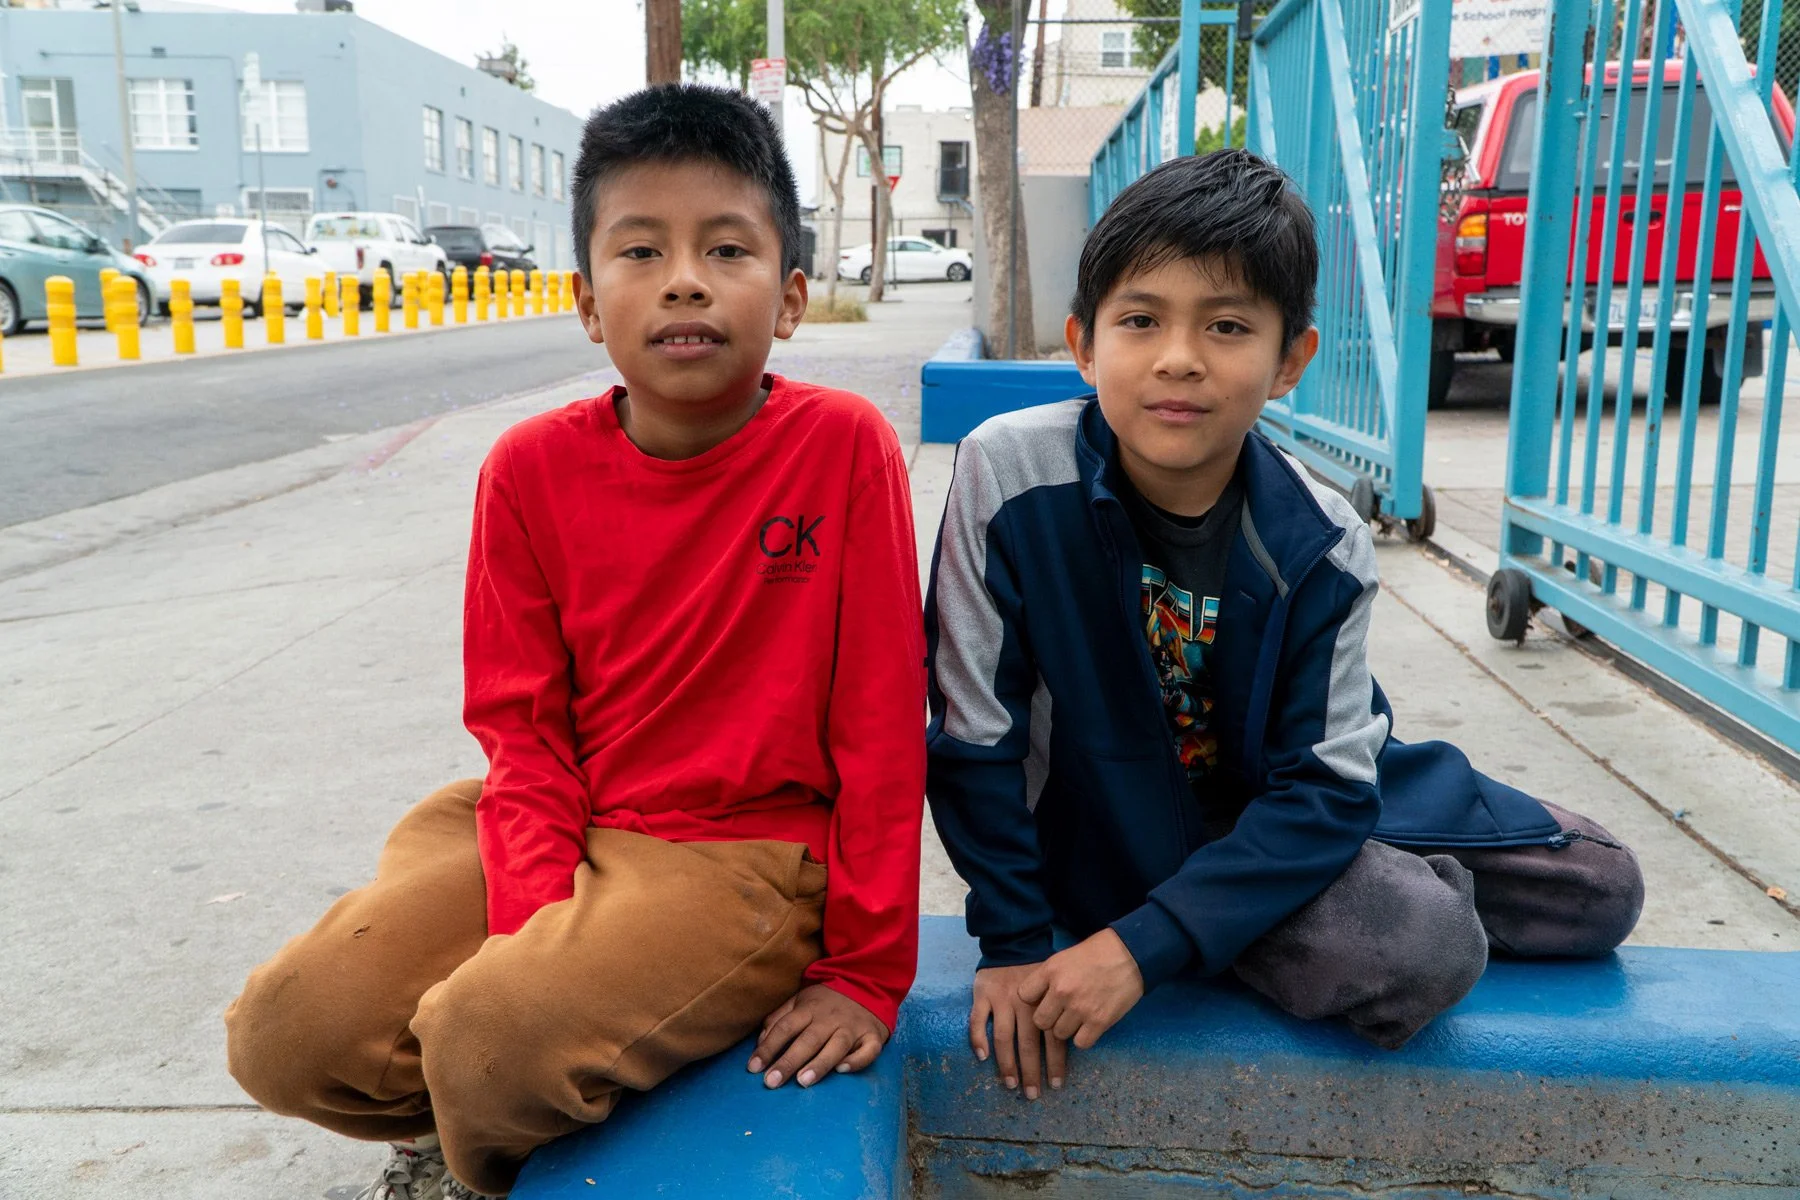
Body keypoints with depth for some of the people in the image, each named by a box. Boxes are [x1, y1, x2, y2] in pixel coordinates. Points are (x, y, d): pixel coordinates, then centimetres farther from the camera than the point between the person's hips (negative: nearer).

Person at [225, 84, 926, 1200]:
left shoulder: (845, 445, -13)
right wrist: (536, 926, -16)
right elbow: (523, 723, 0)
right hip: (567, 831, 4)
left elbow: (881, 718, -11)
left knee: (493, 1043, -26)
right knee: (285, 1034, -9)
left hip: (746, 853, -3)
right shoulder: (532, 468, -4)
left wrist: (866, 969, -8)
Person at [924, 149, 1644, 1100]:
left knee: (1602, 887, 4)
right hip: (1119, 832, -3)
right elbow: (974, 736, -18)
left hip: (1272, 815, 4)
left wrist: (1145, 943, -27)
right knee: (1419, 952, -25)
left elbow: (1326, 787, -17)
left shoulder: (1321, 545, -17)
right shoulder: (1010, 474, -24)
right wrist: (1015, 942, -15)